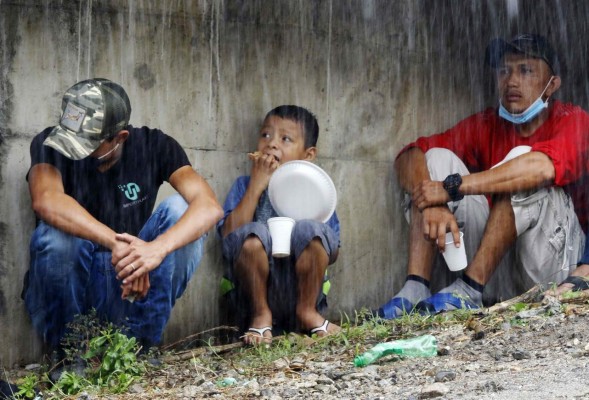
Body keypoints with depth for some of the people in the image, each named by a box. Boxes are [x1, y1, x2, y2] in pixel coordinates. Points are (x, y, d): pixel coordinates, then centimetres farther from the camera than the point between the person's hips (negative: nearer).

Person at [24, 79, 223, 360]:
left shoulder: (152, 146, -7)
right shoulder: (50, 145, -12)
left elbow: (209, 207, -22)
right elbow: (46, 202, -35)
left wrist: (158, 248, -41)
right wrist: (117, 244, -45)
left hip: (132, 286, 2)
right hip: (64, 294, -2)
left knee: (180, 209, -20)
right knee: (56, 232, -32)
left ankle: (139, 343, -14)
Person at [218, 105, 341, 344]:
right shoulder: (244, 186, 8)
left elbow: (332, 253, 8)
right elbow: (230, 235, -9)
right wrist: (257, 186, -11)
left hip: (300, 292, 1)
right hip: (255, 294, -1)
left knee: (310, 232, -26)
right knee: (252, 234, -29)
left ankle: (308, 312, -7)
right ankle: (260, 316, -10)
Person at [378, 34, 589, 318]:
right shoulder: (485, 125, 9)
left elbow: (542, 166, -29)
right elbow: (410, 156, -3)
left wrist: (452, 187, -29)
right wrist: (431, 205, -25)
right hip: (495, 270, 5)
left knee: (521, 159, -23)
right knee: (437, 158, -7)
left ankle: (469, 288, -30)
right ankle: (415, 289, -25)